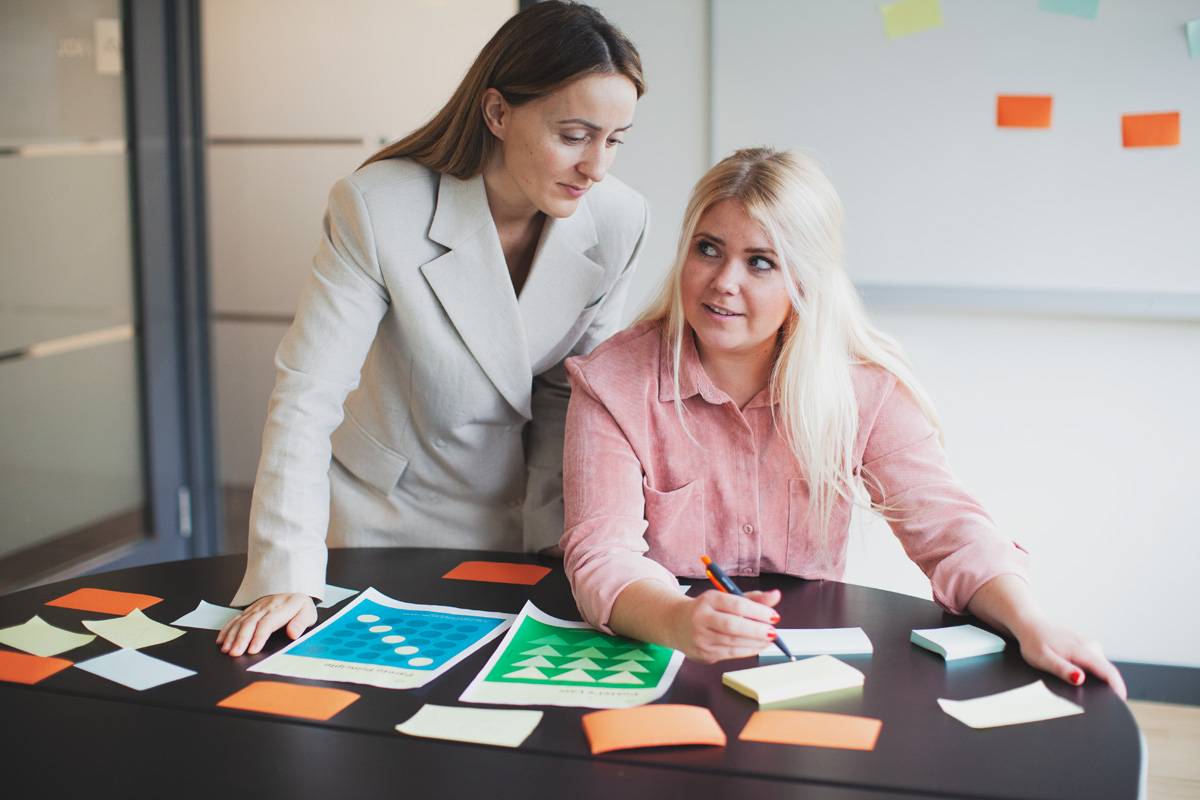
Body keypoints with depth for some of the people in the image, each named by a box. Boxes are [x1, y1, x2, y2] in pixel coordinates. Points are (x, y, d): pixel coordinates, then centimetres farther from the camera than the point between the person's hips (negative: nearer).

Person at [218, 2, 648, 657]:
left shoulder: (618, 221, -15)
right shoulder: (378, 209, -24)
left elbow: (574, 397, -3)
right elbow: (305, 398, -23)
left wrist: (554, 541, -7)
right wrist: (287, 577, -28)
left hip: (518, 527, 3)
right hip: (384, 517, -2)